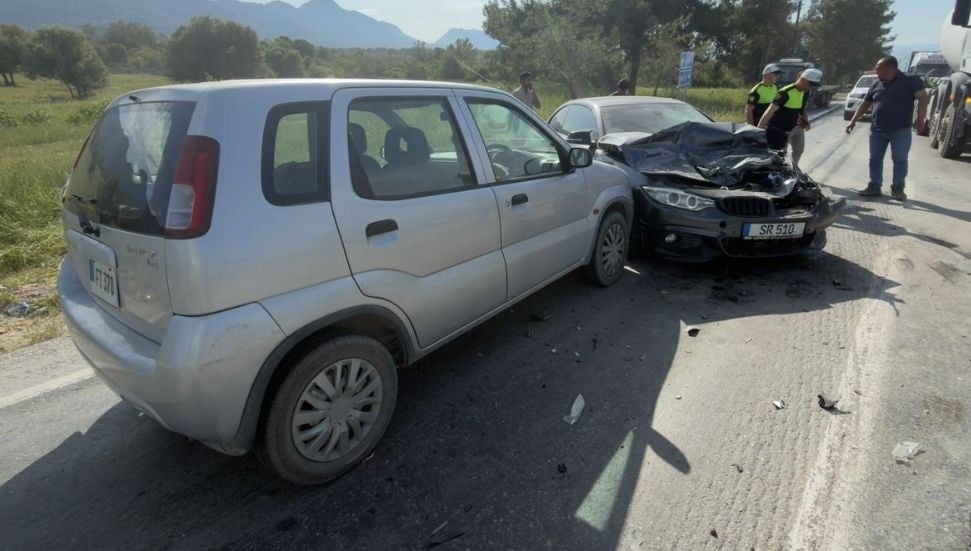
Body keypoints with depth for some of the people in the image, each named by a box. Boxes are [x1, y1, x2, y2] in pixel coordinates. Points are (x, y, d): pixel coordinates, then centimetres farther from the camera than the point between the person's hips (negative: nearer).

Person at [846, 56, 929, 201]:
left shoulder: (909, 81, -6)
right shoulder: (876, 85, 11)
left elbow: (922, 97, -12)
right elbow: (865, 104, 18)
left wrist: (920, 118, -23)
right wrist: (853, 121, 12)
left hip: (900, 130, -5)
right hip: (877, 130, 5)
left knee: (900, 160, 0)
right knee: (875, 159, 7)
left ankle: (897, 189, 7)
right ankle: (874, 186, 15)